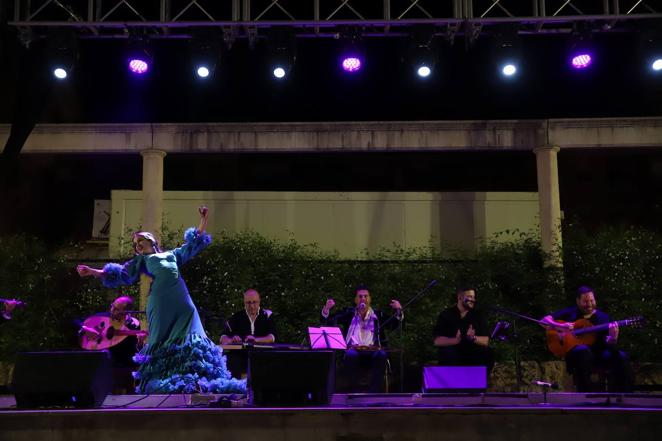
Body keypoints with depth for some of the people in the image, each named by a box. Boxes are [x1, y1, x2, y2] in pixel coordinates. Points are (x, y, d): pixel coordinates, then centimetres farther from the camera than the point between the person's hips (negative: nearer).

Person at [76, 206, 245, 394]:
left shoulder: (172, 254, 29)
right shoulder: (142, 260, 23)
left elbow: (194, 244, 32)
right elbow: (122, 275, 13)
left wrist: (203, 221, 28)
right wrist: (93, 272, 3)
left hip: (182, 302, 2)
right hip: (160, 303, -2)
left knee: (187, 342, -3)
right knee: (163, 341, -4)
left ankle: (194, 382, -3)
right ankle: (161, 384, -2)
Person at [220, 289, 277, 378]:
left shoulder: (267, 315, 7)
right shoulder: (236, 317, 11)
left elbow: (272, 337, -5)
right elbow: (223, 338, 4)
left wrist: (256, 340, -23)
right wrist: (232, 340, -19)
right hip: (239, 355, 1)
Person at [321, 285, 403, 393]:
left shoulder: (378, 315, 19)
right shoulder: (349, 314, 17)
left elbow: (395, 324, 9)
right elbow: (326, 321, 12)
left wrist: (399, 311, -10)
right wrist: (326, 308, -9)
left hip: (373, 351, 1)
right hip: (353, 350, 0)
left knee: (382, 355, -33)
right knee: (351, 355, -35)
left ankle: (374, 393, -30)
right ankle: (354, 391, -29)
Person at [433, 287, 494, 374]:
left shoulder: (478, 315, 4)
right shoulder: (445, 315, -3)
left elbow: (486, 341, -4)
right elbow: (437, 341, -13)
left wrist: (473, 338, -26)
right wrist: (456, 340, -31)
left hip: (473, 355, 2)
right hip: (452, 357, -2)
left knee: (487, 354, -25)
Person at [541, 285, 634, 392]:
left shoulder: (603, 317, 9)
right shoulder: (571, 313, 7)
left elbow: (607, 343, -2)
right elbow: (544, 320, 0)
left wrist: (612, 338, -27)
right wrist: (561, 326, -20)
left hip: (598, 354, 2)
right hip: (574, 354, -2)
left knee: (621, 357, -24)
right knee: (583, 350, -37)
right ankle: (585, 395, -30)